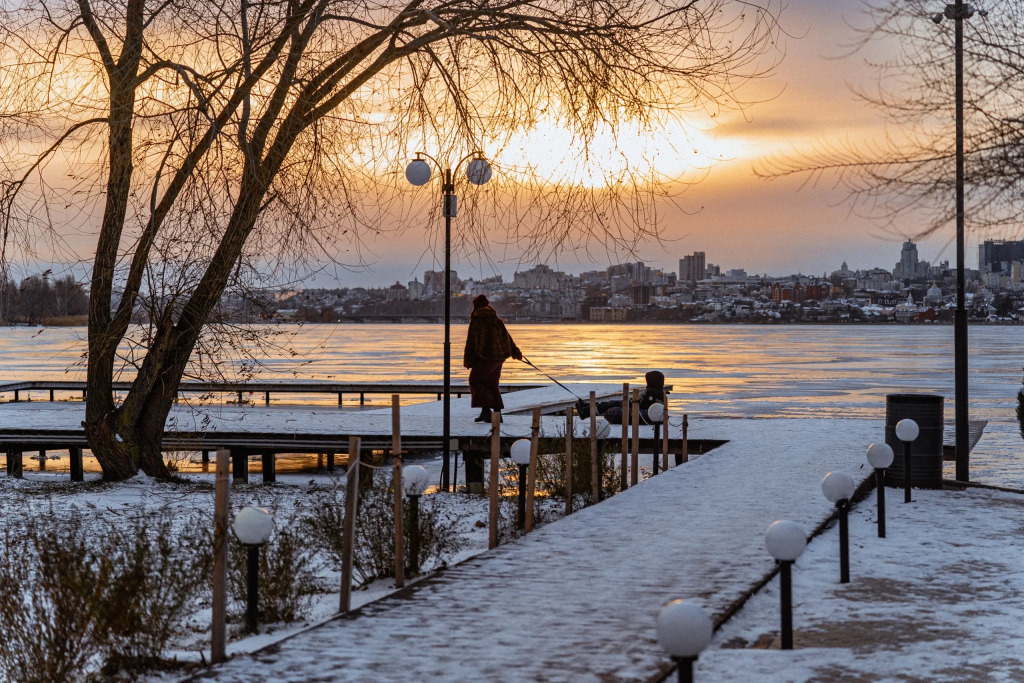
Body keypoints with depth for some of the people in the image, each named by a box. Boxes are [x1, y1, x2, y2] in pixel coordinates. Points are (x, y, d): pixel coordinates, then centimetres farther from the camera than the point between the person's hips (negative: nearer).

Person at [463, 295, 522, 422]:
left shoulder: (476, 320, -7)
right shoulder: (496, 320, 12)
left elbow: (471, 341, -10)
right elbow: (507, 337, 19)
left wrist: (468, 360, -5)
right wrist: (516, 352, 31)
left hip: (485, 356, -7)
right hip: (499, 356, 7)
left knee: (476, 381, 1)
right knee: (492, 384, 14)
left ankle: (485, 410, -13)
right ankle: (497, 413, 9)